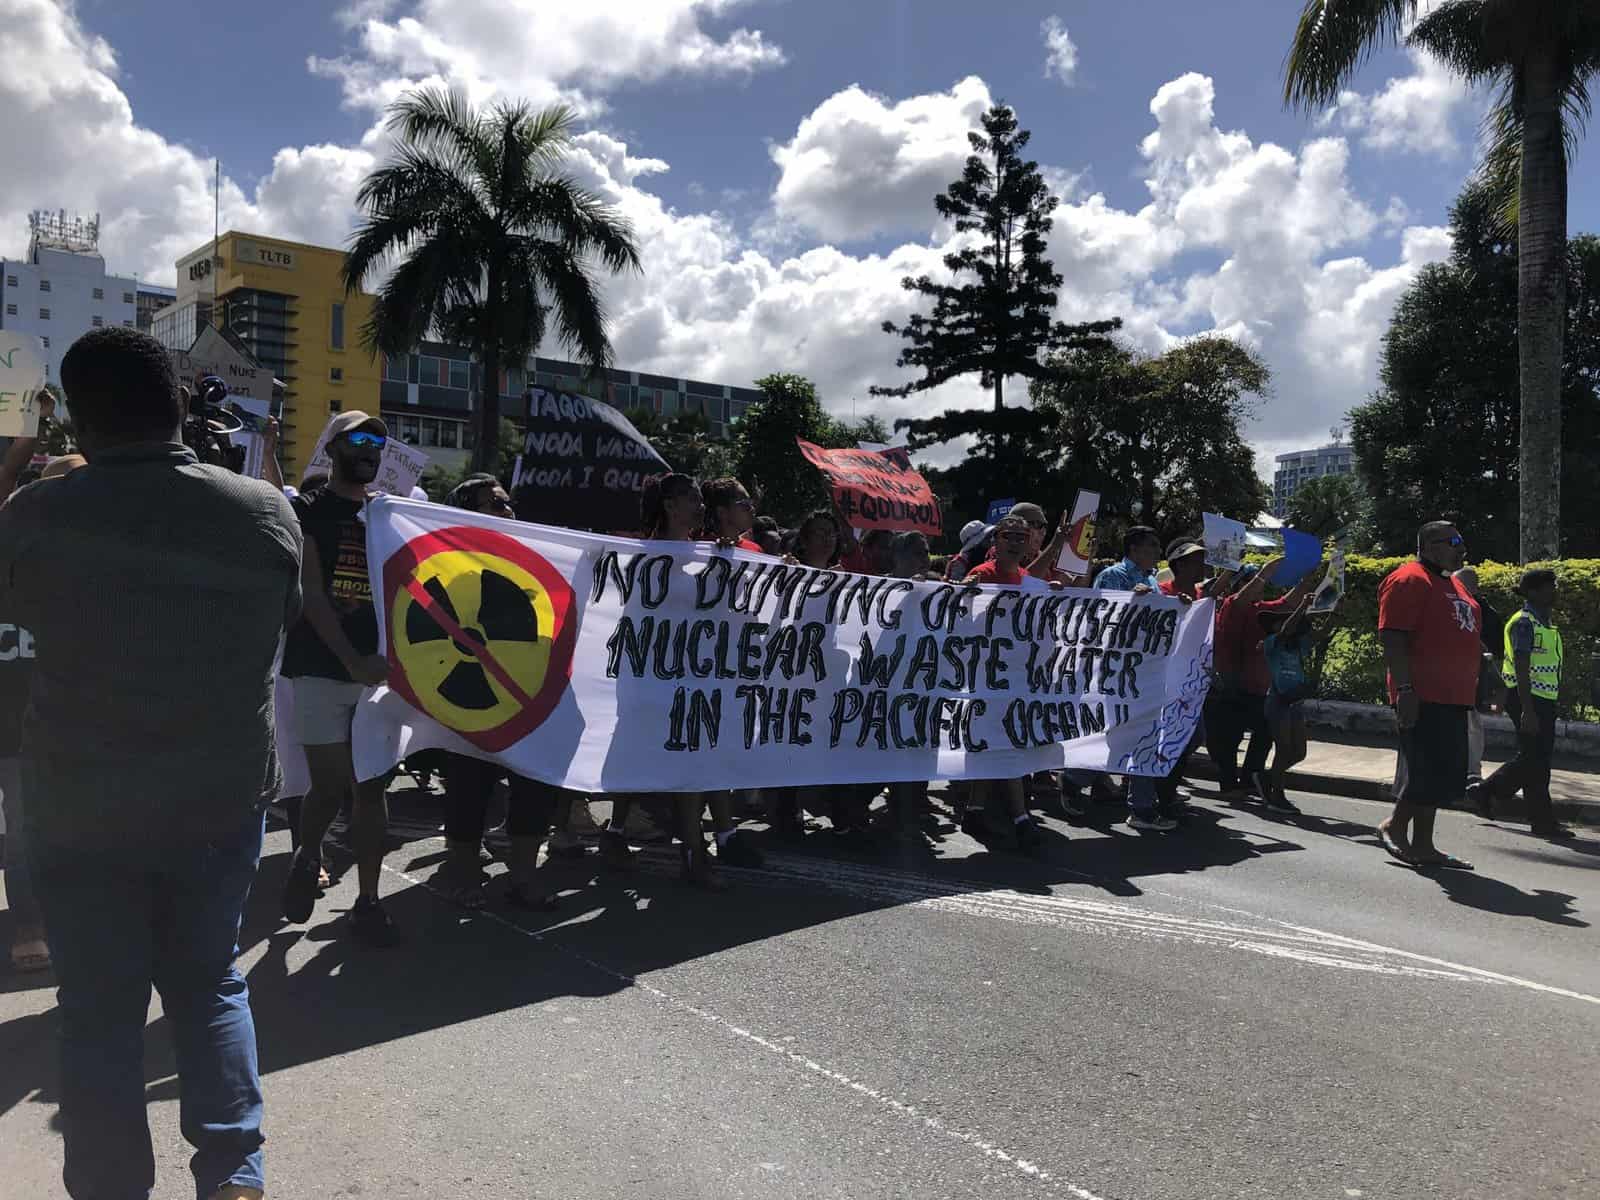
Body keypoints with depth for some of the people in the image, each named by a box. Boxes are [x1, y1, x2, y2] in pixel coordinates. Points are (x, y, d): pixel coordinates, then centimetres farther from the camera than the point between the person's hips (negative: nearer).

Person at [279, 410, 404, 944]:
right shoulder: (307, 510, 1)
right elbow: (311, 594, -9)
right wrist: (353, 660, -19)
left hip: (378, 669, 4)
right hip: (322, 669, -3)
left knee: (372, 786, 3)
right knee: (331, 785, -4)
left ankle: (367, 902, 11)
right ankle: (307, 857, 27)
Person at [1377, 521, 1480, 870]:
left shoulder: (1454, 584, 21)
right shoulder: (1409, 580, -10)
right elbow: (1392, 637, -18)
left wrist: (1472, 690, 24)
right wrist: (1405, 689, -24)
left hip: (1452, 697, 10)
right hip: (1423, 697, -10)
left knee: (1445, 773, 10)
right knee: (1428, 769, -10)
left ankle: (1422, 844, 16)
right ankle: (1394, 826, 9)